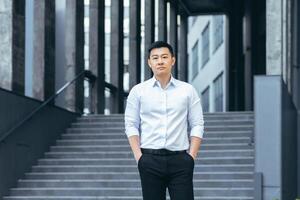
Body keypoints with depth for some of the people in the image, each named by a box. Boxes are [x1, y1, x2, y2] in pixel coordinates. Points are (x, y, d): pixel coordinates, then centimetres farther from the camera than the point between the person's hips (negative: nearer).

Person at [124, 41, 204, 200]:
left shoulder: (188, 90, 6)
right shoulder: (138, 91, 6)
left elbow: (197, 125, 5)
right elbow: (131, 125, 4)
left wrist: (191, 156, -5)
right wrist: (138, 156, -6)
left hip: (180, 159, 0)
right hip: (150, 159, 0)